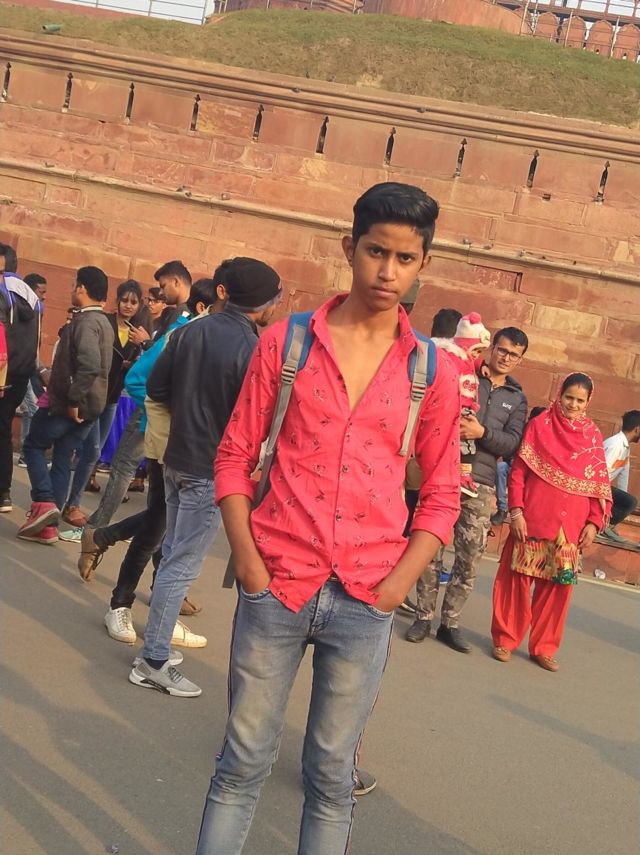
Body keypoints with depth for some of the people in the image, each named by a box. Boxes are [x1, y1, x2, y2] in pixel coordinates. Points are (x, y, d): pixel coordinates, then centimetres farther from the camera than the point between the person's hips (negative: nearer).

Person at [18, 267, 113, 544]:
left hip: (69, 403, -9)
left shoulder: (85, 321, -16)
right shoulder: (104, 323, 15)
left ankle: (44, 503, -5)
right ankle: (48, 526, 10)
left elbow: (89, 364, -31)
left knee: (33, 446, 8)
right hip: (91, 404, 9)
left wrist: (73, 400, -25)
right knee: (62, 459, 10)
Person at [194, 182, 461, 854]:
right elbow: (235, 455, 4)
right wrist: (247, 559, -6)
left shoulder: (432, 370, 3)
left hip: (365, 598, 1)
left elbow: (442, 493, 7)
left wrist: (397, 584, -4)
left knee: (331, 774, 12)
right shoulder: (286, 341, 2)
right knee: (243, 761, 10)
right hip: (276, 585, 0)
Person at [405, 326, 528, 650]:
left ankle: (450, 622, 14)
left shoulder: (517, 398, 15)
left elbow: (513, 443, 3)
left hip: (480, 483, 3)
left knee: (470, 555, 2)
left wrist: (483, 433, -13)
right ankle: (424, 617, 11)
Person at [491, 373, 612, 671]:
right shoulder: (540, 425, 1)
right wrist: (516, 512, -9)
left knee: (559, 586, 6)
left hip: (570, 526, 2)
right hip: (532, 520, -2)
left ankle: (544, 647, 20)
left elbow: (600, 483, 8)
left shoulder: (593, 435, 8)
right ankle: (505, 639, 18)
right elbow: (518, 471, -1)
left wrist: (594, 522, 0)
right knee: (518, 579, 3)